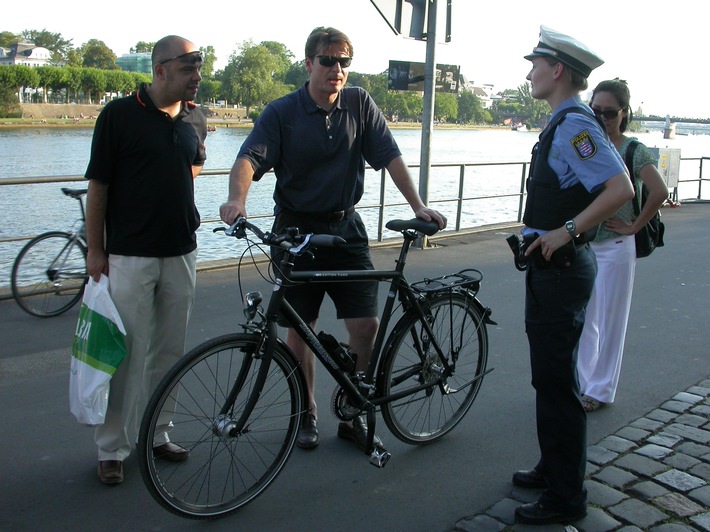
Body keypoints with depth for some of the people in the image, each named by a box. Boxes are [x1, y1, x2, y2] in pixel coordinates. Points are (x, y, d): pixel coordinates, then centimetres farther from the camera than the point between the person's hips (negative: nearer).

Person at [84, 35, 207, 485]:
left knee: (170, 351, 11)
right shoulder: (119, 114, -8)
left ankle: (156, 432, 26)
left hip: (181, 252, 5)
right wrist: (95, 249, -6)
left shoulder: (196, 119, 7)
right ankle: (113, 448, 11)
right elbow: (98, 186, -5)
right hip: (129, 255, -5)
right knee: (127, 353, -1)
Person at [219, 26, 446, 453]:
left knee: (366, 324, -3)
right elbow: (250, 158, -19)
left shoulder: (360, 105, 3)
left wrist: (418, 205, -12)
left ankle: (353, 413, 16)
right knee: (300, 327, 6)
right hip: (296, 230, -2)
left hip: (346, 228, 2)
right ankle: (307, 415, 26)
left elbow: (390, 156, -1)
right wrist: (237, 199, -40)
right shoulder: (281, 112, -5)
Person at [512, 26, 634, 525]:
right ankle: (553, 467, 37)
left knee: (557, 383, -2)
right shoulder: (564, 123, 13)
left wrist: (566, 232, -24)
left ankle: (565, 498, 11)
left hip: (561, 268, -11)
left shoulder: (574, 125, -19)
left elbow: (621, 189, -29)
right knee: (549, 377, 20)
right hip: (549, 265, 11)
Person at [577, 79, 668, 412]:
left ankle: (600, 390, 18)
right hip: (582, 244, 5)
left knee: (610, 321, 5)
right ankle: (581, 382, 26)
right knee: (581, 319, 12)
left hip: (614, 247, -5)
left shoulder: (634, 151, -10)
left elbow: (660, 192, -22)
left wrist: (633, 227, -16)